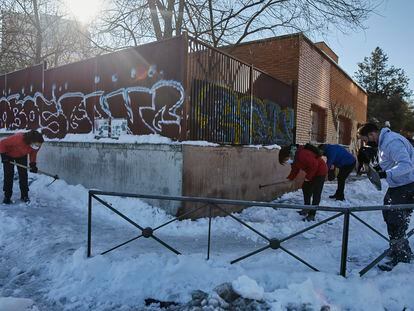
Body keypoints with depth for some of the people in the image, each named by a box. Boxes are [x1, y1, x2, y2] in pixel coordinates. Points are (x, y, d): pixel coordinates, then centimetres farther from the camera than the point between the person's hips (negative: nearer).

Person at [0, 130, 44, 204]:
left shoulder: (37, 145, -28)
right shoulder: (18, 139, -44)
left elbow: (33, 152, -6)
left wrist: (33, 163, -15)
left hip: (22, 156, 4)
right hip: (9, 155, -4)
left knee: (23, 174, -3)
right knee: (8, 175, -5)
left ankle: (24, 195, 6)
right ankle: (7, 196, 6)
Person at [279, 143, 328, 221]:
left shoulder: (301, 154, -33)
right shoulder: (295, 157, -1)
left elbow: (314, 165, -32)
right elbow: (295, 170, 7)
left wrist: (308, 177, -22)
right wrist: (289, 178, -6)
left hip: (320, 171, -10)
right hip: (312, 172, 10)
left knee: (316, 193, -9)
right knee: (305, 188, 16)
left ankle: (312, 215, -5)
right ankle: (307, 208, 31)